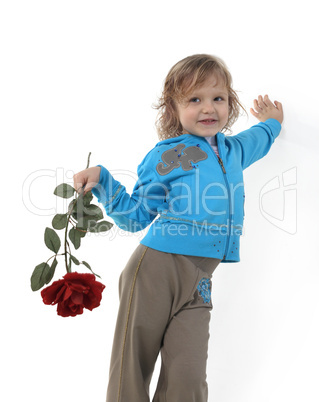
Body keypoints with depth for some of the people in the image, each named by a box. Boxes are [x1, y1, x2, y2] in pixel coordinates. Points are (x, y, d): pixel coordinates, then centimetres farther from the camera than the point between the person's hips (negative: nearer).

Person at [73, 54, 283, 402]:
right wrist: (102, 181, -5)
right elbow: (135, 217, 5)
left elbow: (257, 139, 45)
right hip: (156, 268, -3)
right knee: (130, 373, 1)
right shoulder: (167, 155, 1)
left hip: (198, 282, 4)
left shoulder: (233, 150, 17)